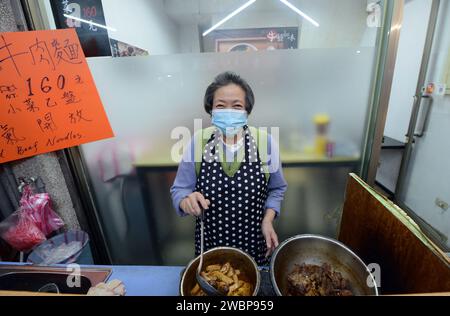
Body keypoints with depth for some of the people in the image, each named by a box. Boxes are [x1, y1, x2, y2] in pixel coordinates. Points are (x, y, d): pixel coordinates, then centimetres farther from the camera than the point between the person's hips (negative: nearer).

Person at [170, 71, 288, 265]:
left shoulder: (265, 142, -13)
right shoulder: (198, 142, -13)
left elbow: (277, 188, 1)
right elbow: (179, 190, -6)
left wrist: (268, 220, -12)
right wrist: (186, 201, -27)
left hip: (253, 243, 0)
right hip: (209, 242, 1)